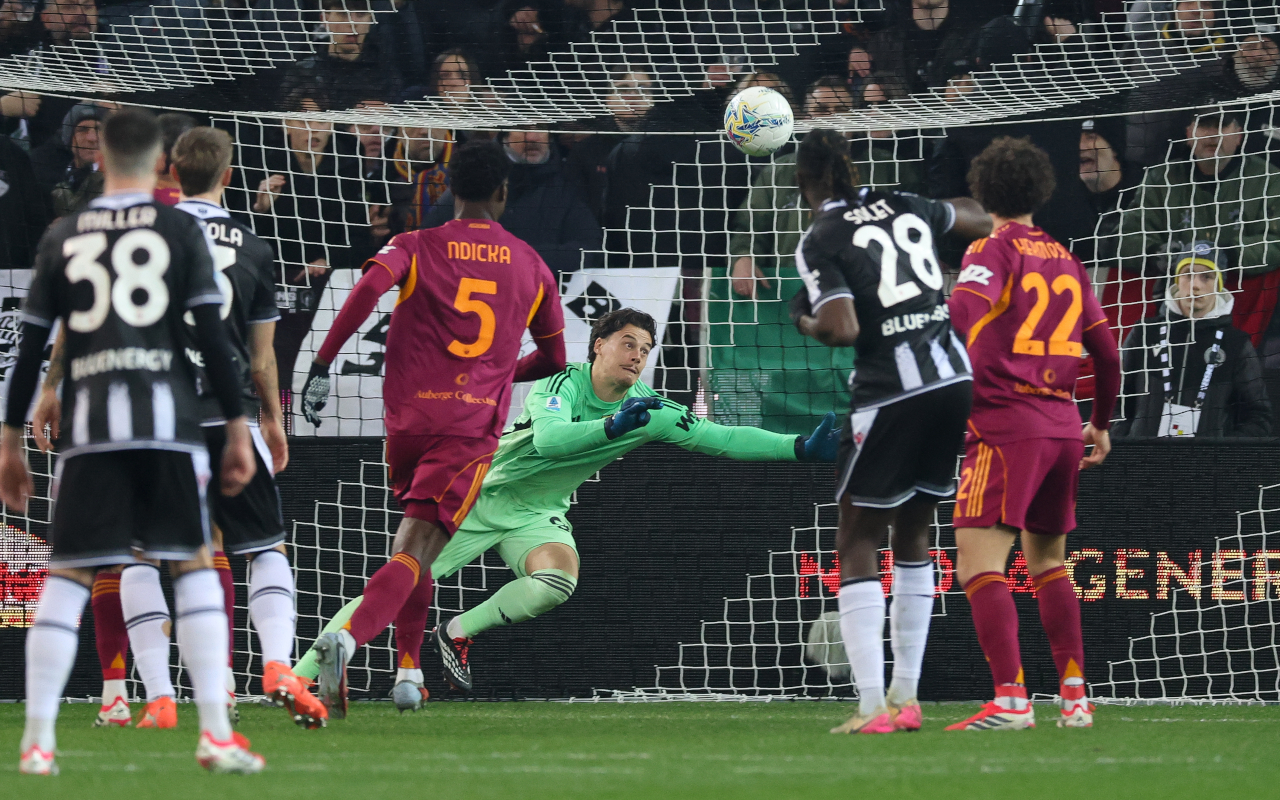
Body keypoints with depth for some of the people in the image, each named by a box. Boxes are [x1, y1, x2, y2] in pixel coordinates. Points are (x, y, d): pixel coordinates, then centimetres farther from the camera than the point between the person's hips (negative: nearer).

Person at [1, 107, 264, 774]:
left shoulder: (62, 238, 10)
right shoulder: (179, 230, 5)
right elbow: (212, 336, 0)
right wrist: (237, 430, 4)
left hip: (87, 421, 1)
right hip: (167, 414, -1)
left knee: (67, 575, 5)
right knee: (194, 566, 5)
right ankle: (215, 736, -3)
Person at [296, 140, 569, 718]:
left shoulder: (415, 247, 7)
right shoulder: (531, 266, 14)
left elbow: (369, 287, -15)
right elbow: (553, 359, 23)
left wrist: (322, 364, -16)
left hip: (408, 417, 1)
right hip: (474, 425, -1)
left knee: (414, 540, 25)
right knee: (417, 551, -13)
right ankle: (348, 638, -39)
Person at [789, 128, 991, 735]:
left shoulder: (819, 242, -6)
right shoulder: (904, 207, 12)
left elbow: (843, 330, -17)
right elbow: (980, 222, 31)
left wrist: (805, 323, 5)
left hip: (890, 393, -6)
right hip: (955, 380, 6)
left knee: (857, 544, 3)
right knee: (912, 535, 18)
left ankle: (871, 707, -7)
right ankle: (906, 697, 18)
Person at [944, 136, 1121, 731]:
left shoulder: (992, 251, -2)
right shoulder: (1066, 262, 17)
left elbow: (964, 310, -22)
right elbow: (1106, 354, 21)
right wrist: (1101, 425, 33)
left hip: (1006, 425, -7)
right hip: (1063, 427, 7)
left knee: (979, 565, -11)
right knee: (1048, 564, 20)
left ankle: (1011, 699, -23)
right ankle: (1075, 696, 16)